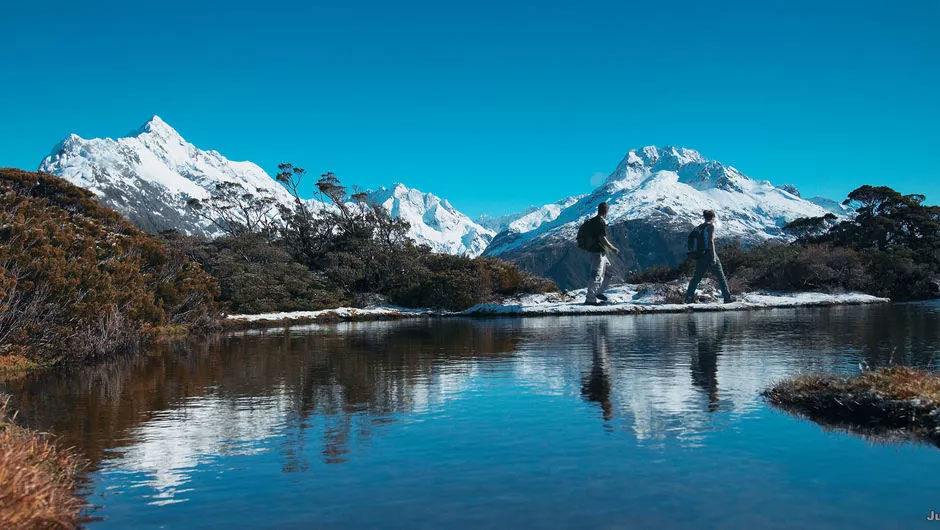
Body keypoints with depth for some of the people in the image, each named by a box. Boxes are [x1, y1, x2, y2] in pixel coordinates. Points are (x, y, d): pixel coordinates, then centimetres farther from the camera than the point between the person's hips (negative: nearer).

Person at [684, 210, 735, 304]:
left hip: (700, 255, 6)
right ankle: (727, 297, 8)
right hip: (709, 253, -6)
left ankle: (688, 297, 2)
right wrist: (714, 257, -19)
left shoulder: (699, 227, 12)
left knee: (696, 277, 9)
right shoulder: (711, 226, -7)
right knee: (721, 276, 5)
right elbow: (711, 241, -17)